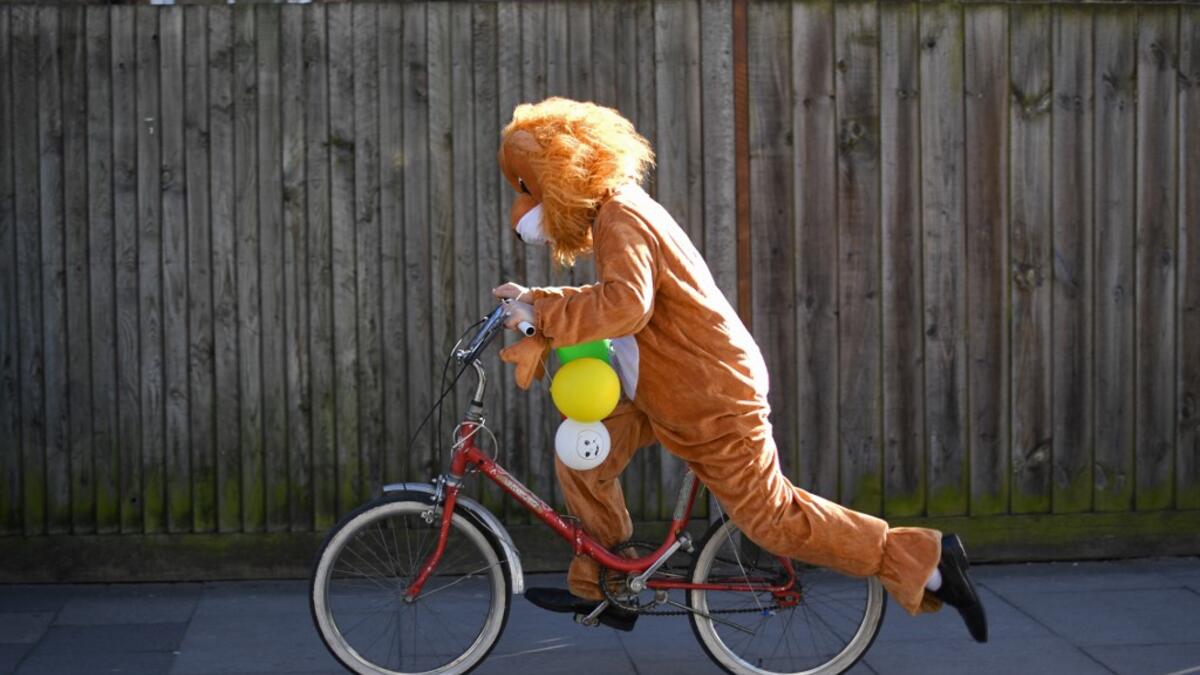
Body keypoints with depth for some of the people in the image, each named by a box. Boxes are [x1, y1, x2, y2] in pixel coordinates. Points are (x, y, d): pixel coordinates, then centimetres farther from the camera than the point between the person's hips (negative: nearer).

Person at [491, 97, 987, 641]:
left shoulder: (620, 218, -20)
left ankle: (924, 560, 4)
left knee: (772, 519, -2)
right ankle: (599, 587, 19)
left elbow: (624, 305, -38)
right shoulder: (617, 210, 12)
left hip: (713, 401, -10)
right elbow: (610, 297, 23)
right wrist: (537, 300, 11)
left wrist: (543, 317, -29)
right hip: (667, 391, 10)